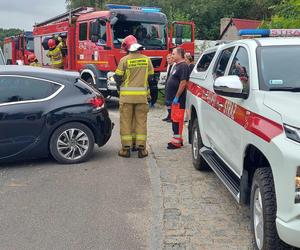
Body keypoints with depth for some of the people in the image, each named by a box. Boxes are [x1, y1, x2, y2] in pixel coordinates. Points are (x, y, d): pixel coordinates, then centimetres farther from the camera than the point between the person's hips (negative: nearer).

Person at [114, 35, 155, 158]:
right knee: (141, 121, 8)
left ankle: (126, 148, 7)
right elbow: (151, 78, 9)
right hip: (142, 96, 2)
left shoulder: (124, 60, -6)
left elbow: (118, 78, -2)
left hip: (127, 96, -2)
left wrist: (121, 89, 15)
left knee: (126, 121, 6)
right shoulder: (147, 59, 4)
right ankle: (141, 148, 9)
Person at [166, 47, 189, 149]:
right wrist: (170, 97, 20)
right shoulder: (177, 66, 18)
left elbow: (183, 83, -22)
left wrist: (176, 97, -22)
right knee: (174, 118, 15)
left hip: (178, 99, -10)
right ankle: (177, 139, 24)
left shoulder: (183, 66, -15)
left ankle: (177, 141, -2)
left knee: (177, 119, -7)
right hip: (174, 98, 10)